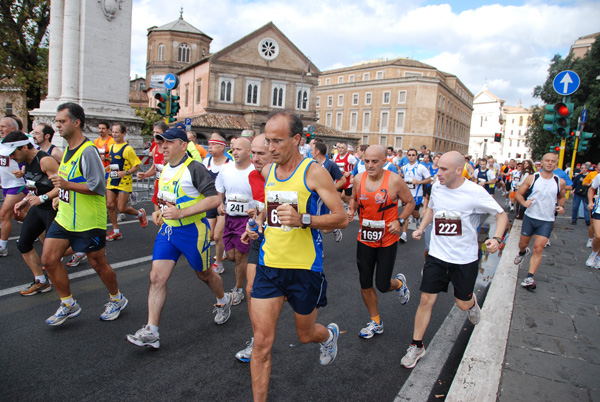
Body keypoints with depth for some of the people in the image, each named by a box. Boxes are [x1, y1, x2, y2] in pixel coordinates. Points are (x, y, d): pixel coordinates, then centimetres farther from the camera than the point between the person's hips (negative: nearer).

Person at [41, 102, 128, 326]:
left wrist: (67, 185, -23)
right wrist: (61, 195, 16)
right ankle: (68, 305, 20)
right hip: (64, 218, 9)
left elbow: (98, 186, -24)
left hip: (88, 221, -9)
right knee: (49, 259, 4)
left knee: (98, 264, 5)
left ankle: (117, 299, 29)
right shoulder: (68, 149, 11)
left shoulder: (88, 151, -18)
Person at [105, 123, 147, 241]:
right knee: (110, 205, 2)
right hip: (112, 181, 7)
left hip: (124, 182, -7)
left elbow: (137, 166, -10)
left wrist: (126, 172, -22)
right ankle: (116, 232, 15)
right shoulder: (111, 147, 10)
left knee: (121, 208, -5)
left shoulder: (127, 149, -12)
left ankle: (140, 213, 25)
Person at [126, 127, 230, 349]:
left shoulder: (194, 168, -16)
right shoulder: (166, 169, 9)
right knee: (157, 277, -2)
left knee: (204, 274, 12)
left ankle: (224, 301, 42)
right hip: (168, 229, 7)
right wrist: (160, 211, 10)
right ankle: (151, 332, 4)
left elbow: (214, 199, -23)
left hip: (192, 230, -7)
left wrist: (180, 212, -25)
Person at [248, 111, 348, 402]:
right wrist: (259, 222, 11)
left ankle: (330, 335, 53)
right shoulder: (268, 171, 6)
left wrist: (302, 219, -28)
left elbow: (341, 218, -14)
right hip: (269, 265, 4)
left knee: (305, 335, 17)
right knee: (262, 343, 1)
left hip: (305, 269, -4)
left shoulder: (314, 172, -12)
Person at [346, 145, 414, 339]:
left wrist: (399, 221, -14)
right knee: (365, 285, 9)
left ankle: (399, 282, 39)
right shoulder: (358, 179, -4)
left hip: (387, 241, -3)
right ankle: (375, 322, 30)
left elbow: (410, 202, -1)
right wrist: (351, 210, -6)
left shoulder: (394, 181, -15)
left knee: (383, 285, 1)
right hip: (364, 240, 4)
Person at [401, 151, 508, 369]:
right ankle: (416, 346, 14)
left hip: (465, 258, -2)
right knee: (426, 300, -1)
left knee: (463, 304, 12)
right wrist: (421, 228, 5)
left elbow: (501, 214, -6)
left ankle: (472, 302, 51)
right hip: (437, 254, 3)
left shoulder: (475, 192, -17)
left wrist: (496, 238, -22)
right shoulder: (437, 187, -4)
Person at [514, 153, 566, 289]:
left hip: (547, 220, 0)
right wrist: (524, 202, -20)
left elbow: (562, 197, 19)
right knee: (523, 243, 14)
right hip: (530, 217, 1)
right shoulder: (532, 178, -3)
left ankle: (530, 277, -6)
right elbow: (519, 193, 1)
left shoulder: (560, 182, 1)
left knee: (538, 248, -9)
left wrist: (561, 206, -2)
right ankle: (522, 252, 52)